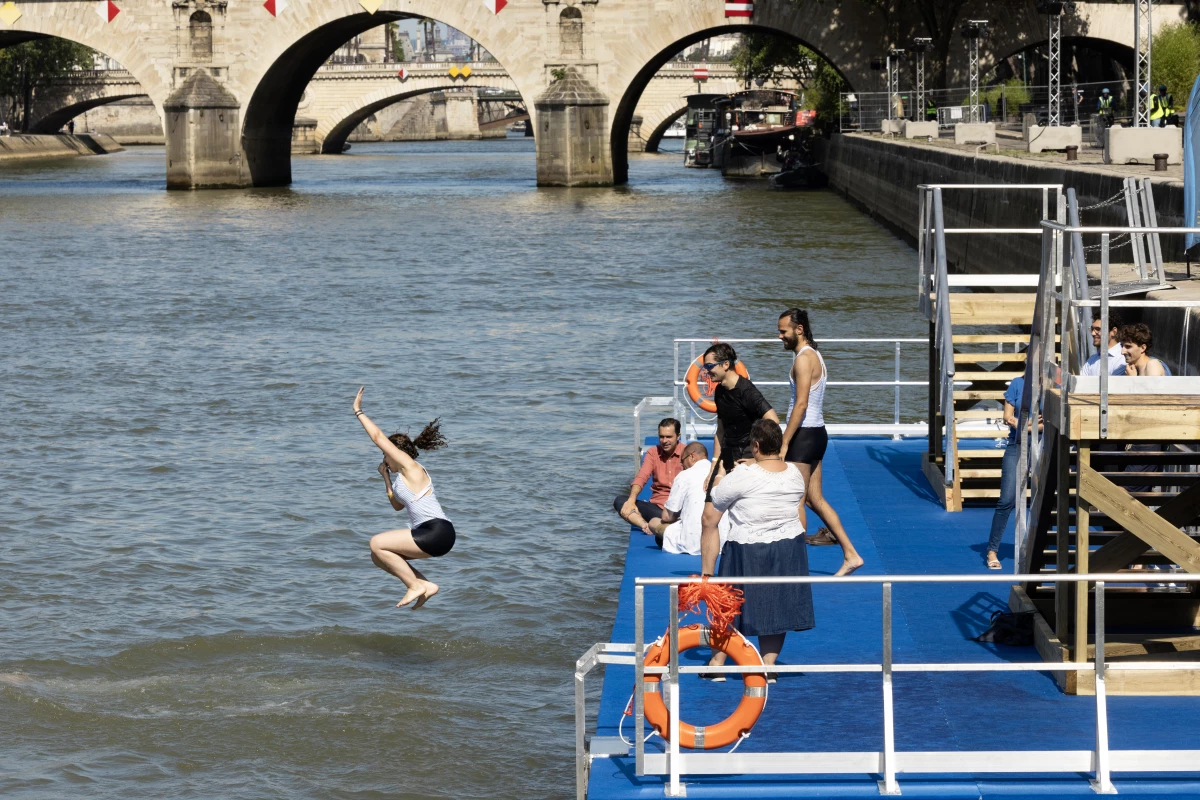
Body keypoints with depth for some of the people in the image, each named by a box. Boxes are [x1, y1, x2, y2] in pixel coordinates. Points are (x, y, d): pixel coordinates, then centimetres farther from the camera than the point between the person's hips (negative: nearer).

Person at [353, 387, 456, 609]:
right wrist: (386, 478, 25)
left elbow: (378, 437, -9)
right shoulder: (402, 475, 21)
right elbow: (398, 505, 33)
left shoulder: (409, 466, -6)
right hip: (427, 532, 10)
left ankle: (416, 585, -5)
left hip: (437, 532, -10)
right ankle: (426, 585, 9)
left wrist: (359, 412, 0)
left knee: (377, 543, -10)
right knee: (378, 557, 13)